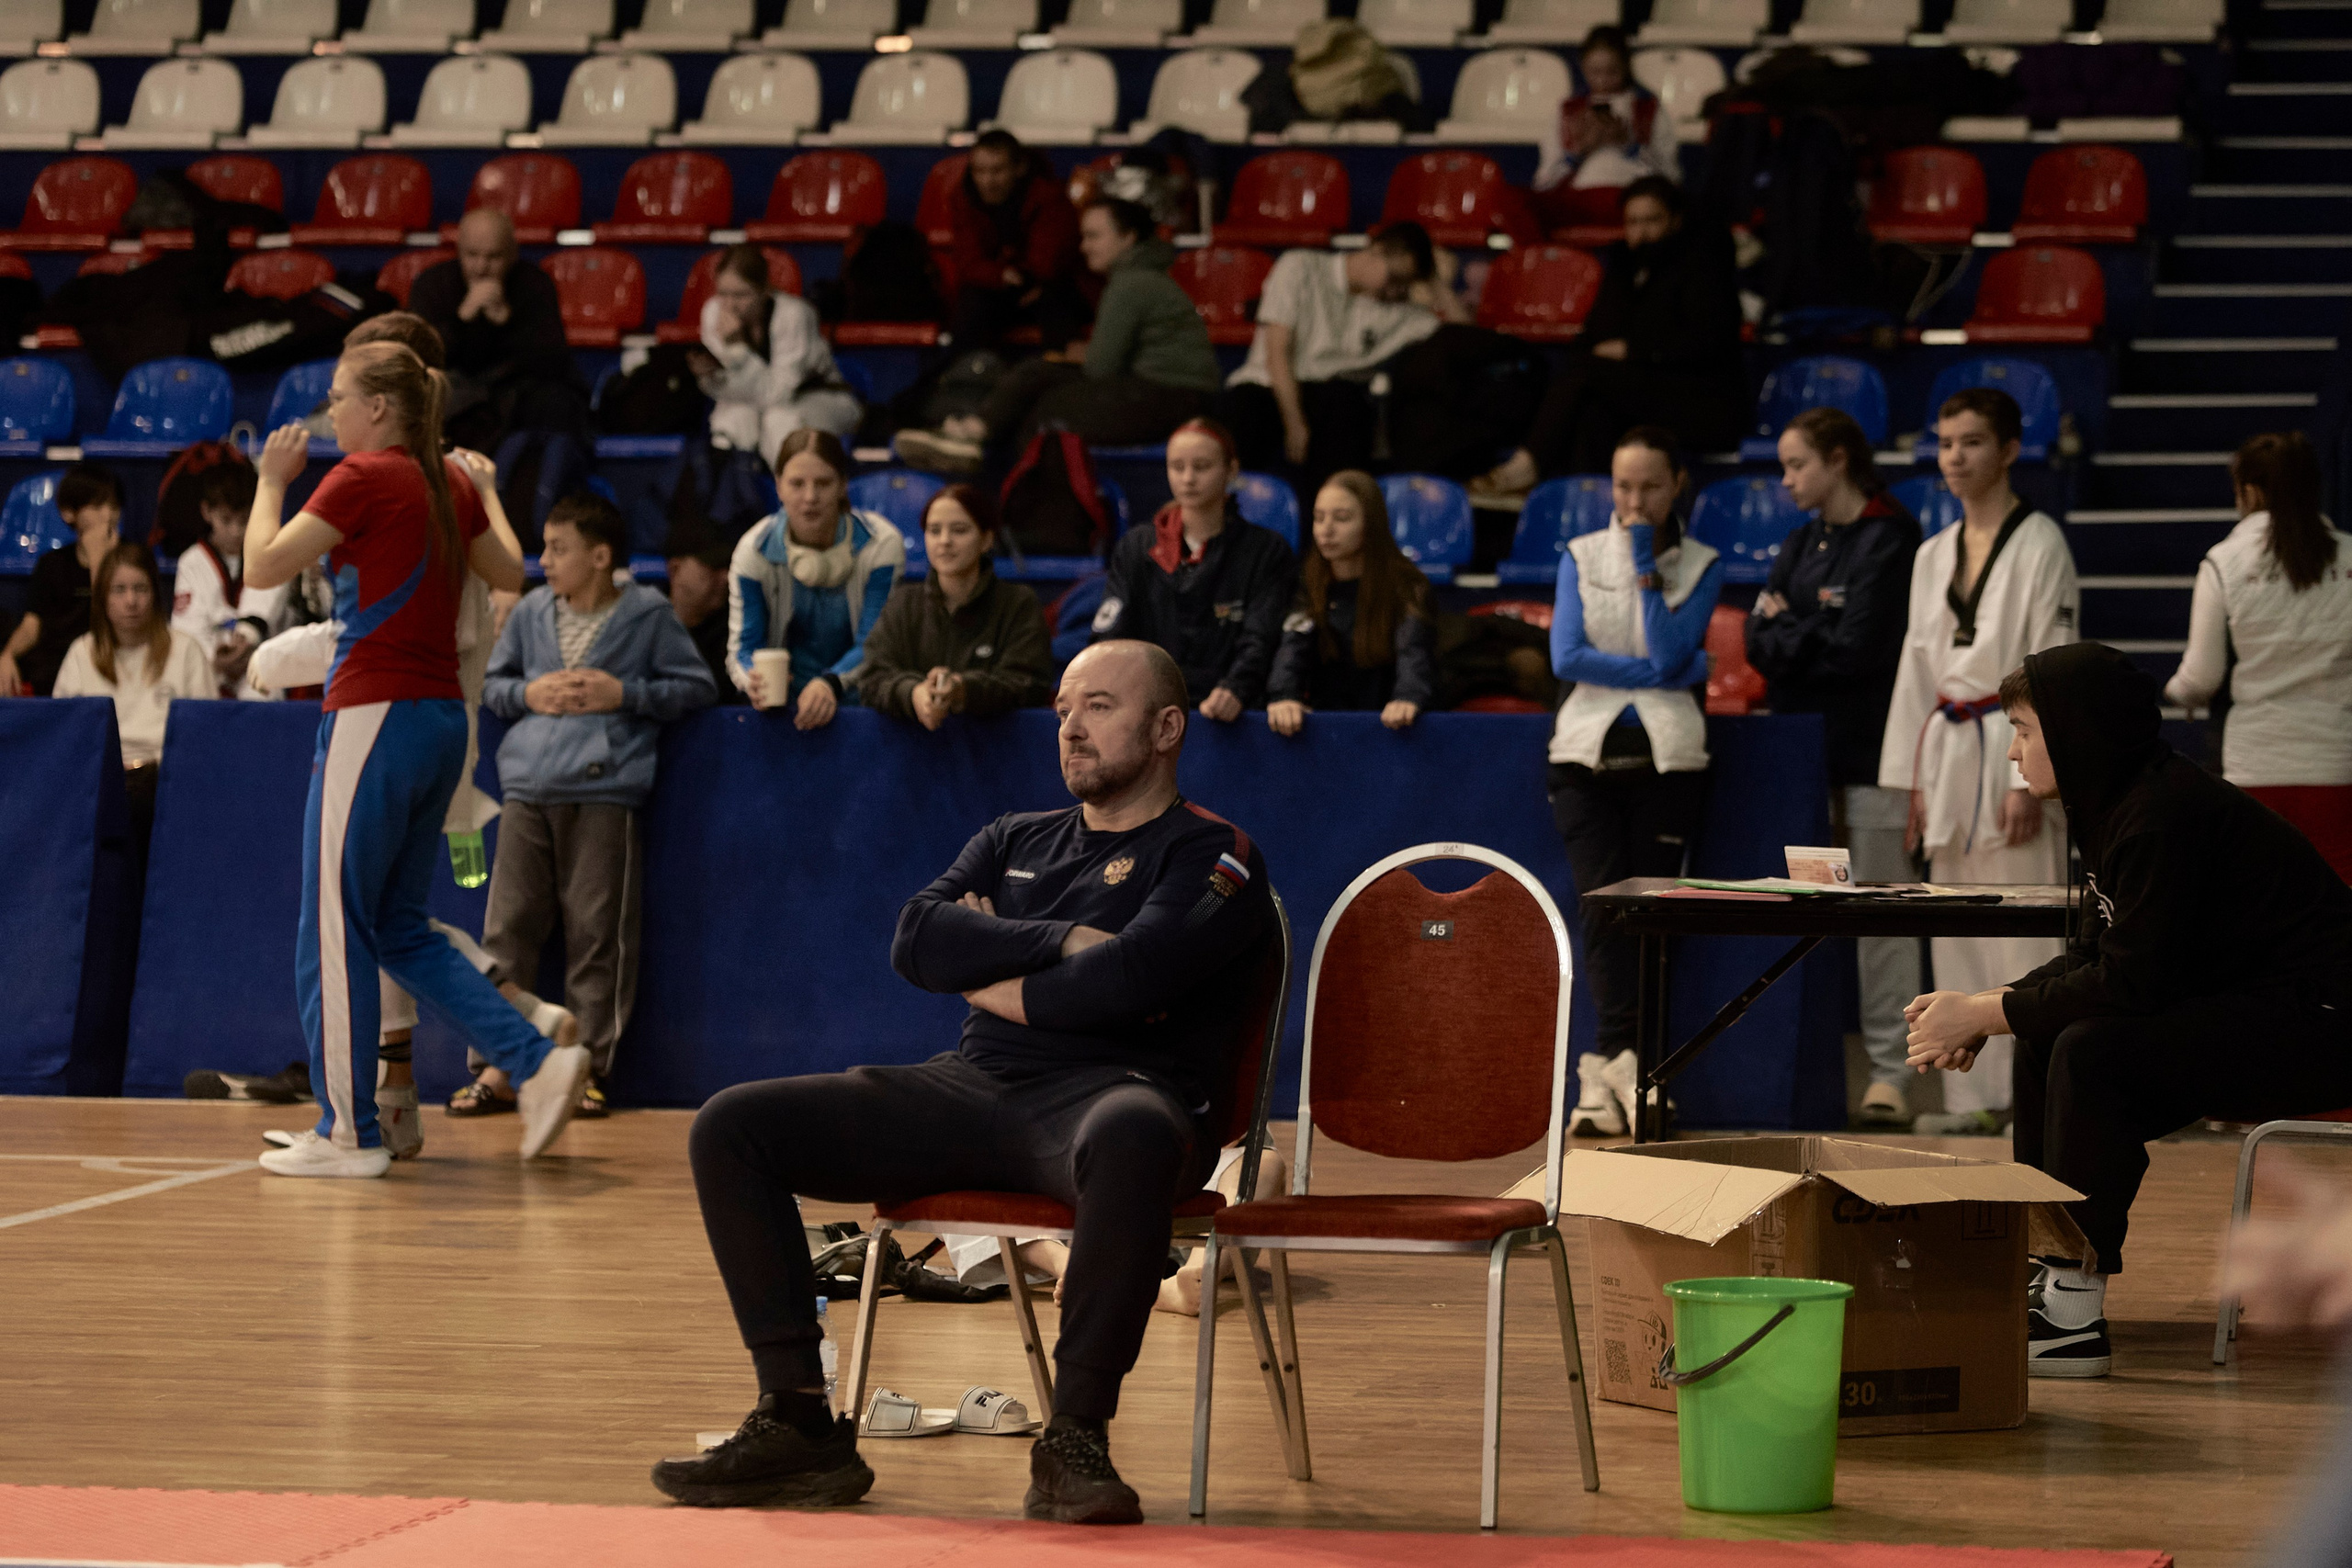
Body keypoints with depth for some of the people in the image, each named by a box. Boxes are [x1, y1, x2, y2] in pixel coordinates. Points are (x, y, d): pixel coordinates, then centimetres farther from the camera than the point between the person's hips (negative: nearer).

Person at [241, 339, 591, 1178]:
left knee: (334, 932, 0)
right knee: (400, 930, 15)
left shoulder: (365, 478, -11)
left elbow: (264, 567, -11)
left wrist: (272, 480, 3)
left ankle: (349, 1132, 2)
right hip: (441, 719, 8)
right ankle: (539, 1061, 5)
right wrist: (484, 494, 36)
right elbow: (511, 573, 24)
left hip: (376, 719, -8)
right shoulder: (448, 484, 11)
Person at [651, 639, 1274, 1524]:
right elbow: (916, 940, 7)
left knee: (1133, 1137, -45)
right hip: (974, 1087, 6)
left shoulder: (1212, 856, 7)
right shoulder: (1015, 842, 26)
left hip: (1108, 1092, -6)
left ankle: (1075, 1441, -36)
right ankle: (798, 1427, -10)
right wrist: (1060, 942, -4)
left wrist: (990, 979, 3)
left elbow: (1129, 978, -12)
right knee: (732, 1127, -8)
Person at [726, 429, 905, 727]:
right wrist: (753, 681, -29)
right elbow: (742, 647, -4)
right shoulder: (754, 551, -2)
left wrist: (832, 683, -31)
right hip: (786, 699, 1)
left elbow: (874, 644, -10)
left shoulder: (881, 544, -7)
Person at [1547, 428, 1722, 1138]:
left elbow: (1667, 654, -7)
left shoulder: (1701, 566, 7)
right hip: (1589, 751, 0)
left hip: (1666, 755, 0)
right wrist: (1680, 671, -5)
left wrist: (1647, 567, -6)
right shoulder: (1580, 557, 10)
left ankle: (1608, 1071, -4)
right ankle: (1627, 1062, -21)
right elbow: (1567, 656, -3)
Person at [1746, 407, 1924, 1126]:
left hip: (1870, 750, -6)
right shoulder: (1801, 544, 16)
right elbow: (1759, 643, 7)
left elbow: (1859, 647, -13)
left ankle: (1892, 1070, -3)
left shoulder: (1890, 540, -6)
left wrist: (1787, 630, 0)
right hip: (1804, 745, 7)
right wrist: (1813, 638, -12)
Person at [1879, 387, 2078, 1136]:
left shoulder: (2039, 546, -7)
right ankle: (1974, 1094, 16)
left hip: (2012, 748, -7)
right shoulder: (1933, 555, 13)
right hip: (1949, 755, 7)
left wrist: (2030, 780, -17)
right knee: (1957, 939, 9)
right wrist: (1912, 780, 11)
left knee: (2024, 931, -8)